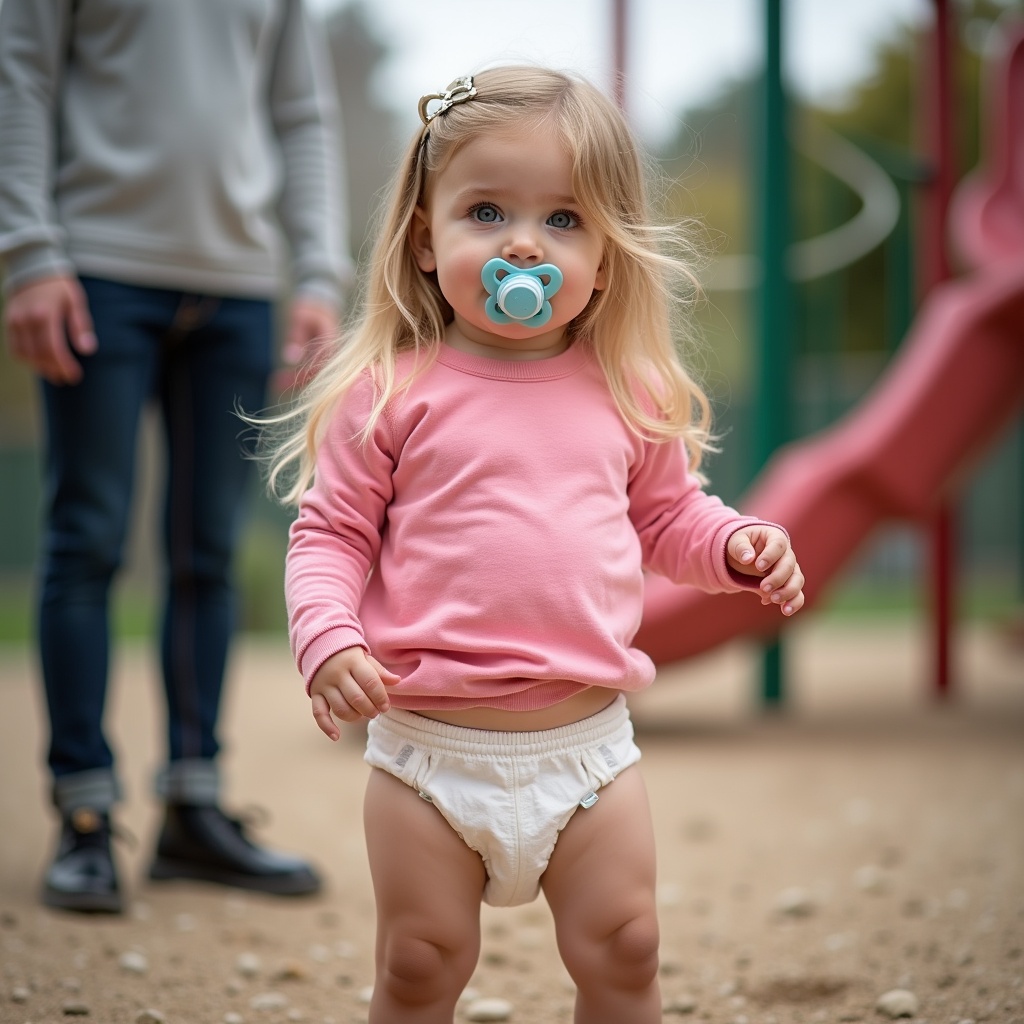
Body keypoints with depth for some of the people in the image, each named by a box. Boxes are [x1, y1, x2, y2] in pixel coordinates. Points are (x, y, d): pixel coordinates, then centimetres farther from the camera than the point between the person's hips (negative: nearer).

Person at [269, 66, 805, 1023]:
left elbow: (667, 516, 18)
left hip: (587, 742, 2)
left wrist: (737, 544, -2)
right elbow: (329, 534, -1)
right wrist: (328, 640, -18)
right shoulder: (392, 393, -4)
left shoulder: (630, 394, 5)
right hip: (429, 748, -2)